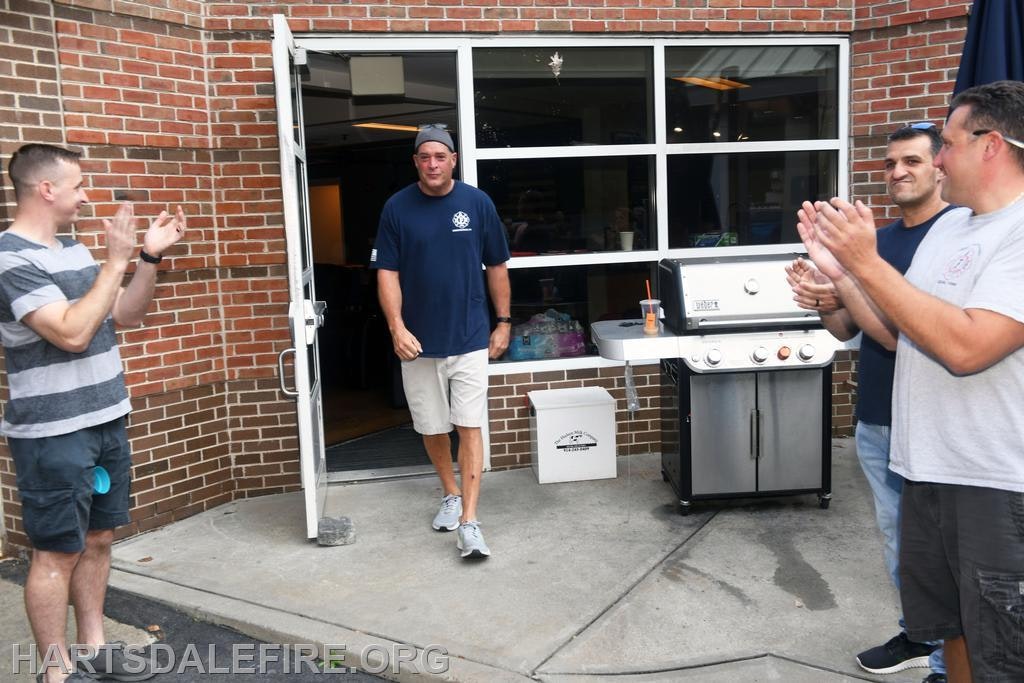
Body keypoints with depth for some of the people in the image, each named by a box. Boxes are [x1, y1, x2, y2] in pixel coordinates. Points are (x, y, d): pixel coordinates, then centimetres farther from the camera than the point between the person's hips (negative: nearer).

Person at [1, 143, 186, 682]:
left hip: (107, 421, 8)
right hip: (53, 436, -8)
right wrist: (117, 259, -21)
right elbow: (73, 333, -26)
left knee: (98, 539, 15)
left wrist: (150, 256, 3)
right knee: (57, 553, 2)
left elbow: (125, 315, 15)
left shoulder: (72, 248, 10)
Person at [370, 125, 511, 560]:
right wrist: (397, 327, -16)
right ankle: (451, 494, 35)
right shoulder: (397, 208, -2)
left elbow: (497, 266, 5)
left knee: (469, 426, -5)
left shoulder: (478, 203, -2)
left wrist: (503, 321, 3)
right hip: (419, 341, 1)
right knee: (432, 427, 13)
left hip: (470, 338, -1)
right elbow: (387, 273, -4)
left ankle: (469, 521, -2)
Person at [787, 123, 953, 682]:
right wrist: (823, 303, -10)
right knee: (895, 535, 18)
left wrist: (845, 293, -29)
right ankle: (918, 634, 35)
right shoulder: (879, 239, 10)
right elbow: (848, 329, 11)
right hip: (873, 417, 7)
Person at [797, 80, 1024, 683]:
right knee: (952, 630, 22)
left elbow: (966, 345, -28)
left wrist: (866, 262, -23)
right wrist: (838, 268, 4)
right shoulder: (949, 225, 11)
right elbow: (901, 328, 14)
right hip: (930, 471, 8)